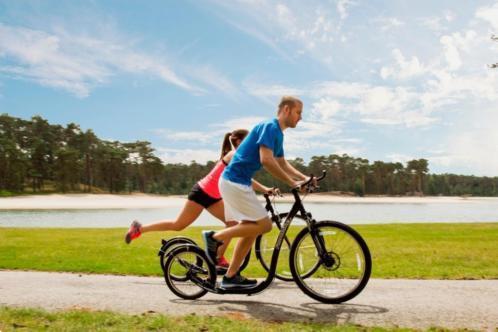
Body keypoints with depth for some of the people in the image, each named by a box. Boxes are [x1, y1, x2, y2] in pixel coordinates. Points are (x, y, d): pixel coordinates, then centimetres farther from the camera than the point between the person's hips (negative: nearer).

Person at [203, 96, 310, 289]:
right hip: (235, 182, -10)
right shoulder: (270, 127, -13)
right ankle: (215, 237, -3)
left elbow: (283, 164, 24)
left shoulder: (278, 133, 17)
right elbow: (266, 160, -24)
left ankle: (231, 277, 18)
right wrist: (292, 183, -19)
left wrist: (303, 178, 10)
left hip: (239, 182, 10)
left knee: (251, 228, 12)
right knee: (264, 225, -8)